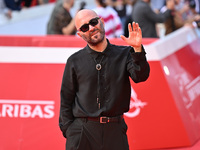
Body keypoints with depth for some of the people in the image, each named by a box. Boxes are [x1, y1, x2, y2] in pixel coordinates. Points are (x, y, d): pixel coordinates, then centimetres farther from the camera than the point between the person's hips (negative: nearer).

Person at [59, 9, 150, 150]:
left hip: (114, 131, 0)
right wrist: (68, 131, 0)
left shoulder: (124, 54, 7)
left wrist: (137, 49, -23)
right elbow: (66, 100, 8)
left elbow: (140, 76, -9)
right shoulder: (75, 61, 6)